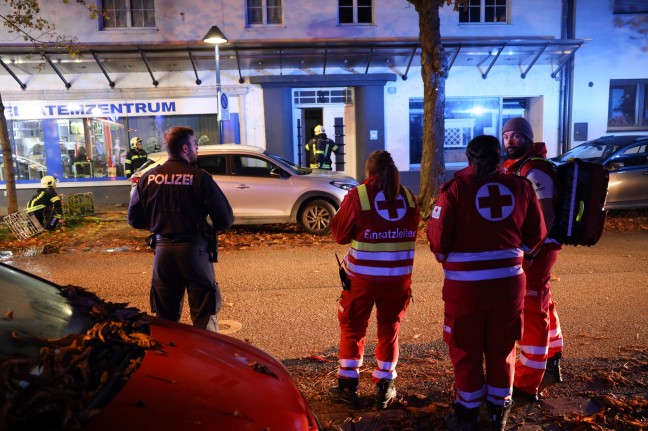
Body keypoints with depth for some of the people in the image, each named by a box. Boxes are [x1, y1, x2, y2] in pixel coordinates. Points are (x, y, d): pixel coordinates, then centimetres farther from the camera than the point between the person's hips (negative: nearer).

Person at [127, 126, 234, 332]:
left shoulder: (148, 178, 2)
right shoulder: (199, 177, -11)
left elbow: (134, 219, 7)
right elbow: (225, 219, -11)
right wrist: (211, 229, 9)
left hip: (162, 249, 5)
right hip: (193, 248, -4)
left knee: (165, 316, 18)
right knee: (205, 314, 7)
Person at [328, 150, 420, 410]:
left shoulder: (358, 196, -8)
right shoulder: (408, 197, 1)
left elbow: (340, 235, -1)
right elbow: (412, 234, 10)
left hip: (363, 276, -2)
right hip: (399, 276, 3)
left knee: (353, 329, 14)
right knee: (389, 329, 16)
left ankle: (348, 387, 21)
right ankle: (384, 388, 24)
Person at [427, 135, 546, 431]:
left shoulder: (456, 187, -9)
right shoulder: (521, 186, 2)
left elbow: (438, 236, -12)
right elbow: (536, 235, 7)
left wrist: (445, 257, 9)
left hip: (465, 283, -3)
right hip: (509, 281, 4)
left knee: (466, 350, 12)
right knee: (502, 348, 18)